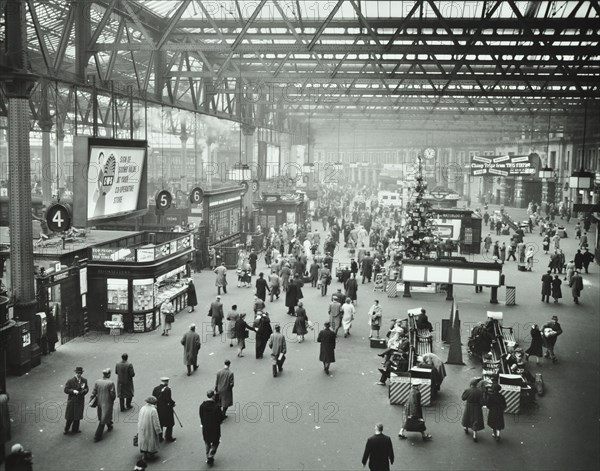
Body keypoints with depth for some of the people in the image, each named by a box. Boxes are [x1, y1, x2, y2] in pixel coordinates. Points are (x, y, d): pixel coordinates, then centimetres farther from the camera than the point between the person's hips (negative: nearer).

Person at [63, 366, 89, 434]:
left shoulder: (84, 380, 2)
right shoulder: (70, 381, -10)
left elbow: (87, 389, 8)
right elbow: (66, 390, -10)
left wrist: (84, 390, -14)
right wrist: (73, 391, -25)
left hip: (80, 401, 3)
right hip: (72, 401, -3)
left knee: (78, 416, 11)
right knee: (70, 417, 4)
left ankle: (75, 429, 26)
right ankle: (66, 429, 22)